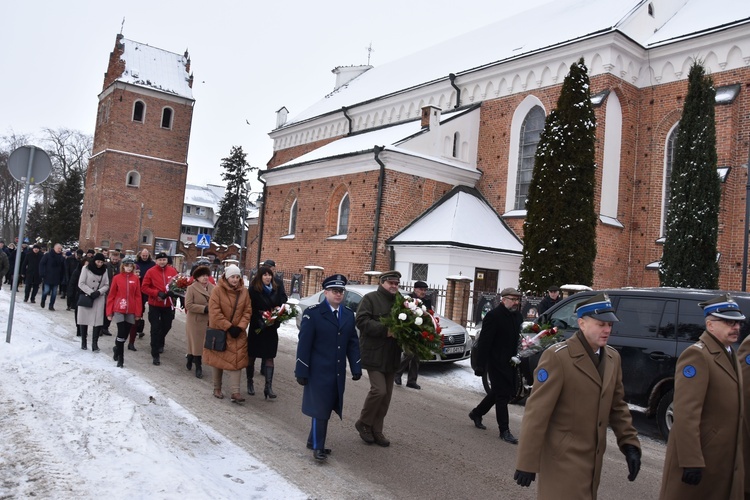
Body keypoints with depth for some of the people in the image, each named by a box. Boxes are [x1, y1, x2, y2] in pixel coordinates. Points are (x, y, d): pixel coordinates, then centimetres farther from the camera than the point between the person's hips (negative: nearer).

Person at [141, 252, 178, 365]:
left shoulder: (173, 271, -3)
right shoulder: (151, 271, -10)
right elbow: (144, 287, -9)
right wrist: (157, 293, -21)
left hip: (168, 304, 3)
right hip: (154, 305, -3)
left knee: (166, 326, 18)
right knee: (155, 329, -2)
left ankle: (160, 343, 48)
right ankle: (155, 354, 5)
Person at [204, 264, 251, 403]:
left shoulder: (244, 292, 0)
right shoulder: (218, 290, -12)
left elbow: (247, 311, 1)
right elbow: (214, 312, -16)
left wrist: (240, 327, -12)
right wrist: (228, 327, -18)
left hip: (238, 332, 3)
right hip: (219, 331, -2)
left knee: (237, 360, -3)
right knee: (219, 360, 10)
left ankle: (235, 392, -3)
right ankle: (217, 388, 26)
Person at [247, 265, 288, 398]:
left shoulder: (277, 289, 2)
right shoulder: (253, 290, -9)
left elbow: (283, 303, 6)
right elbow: (251, 309, -10)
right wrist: (260, 321, -20)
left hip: (271, 328, 2)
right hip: (257, 327, -2)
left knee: (269, 357, 2)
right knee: (252, 356, 10)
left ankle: (268, 386, 5)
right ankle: (250, 383, 27)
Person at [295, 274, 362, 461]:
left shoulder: (349, 314, 8)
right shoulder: (312, 313, -8)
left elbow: (353, 343, 10)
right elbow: (304, 344, -9)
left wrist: (356, 367, 3)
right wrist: (302, 371, -11)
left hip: (338, 372, 5)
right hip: (319, 371, -5)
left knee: (327, 408, 11)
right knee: (320, 408, 1)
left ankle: (314, 440, 27)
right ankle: (317, 447, 14)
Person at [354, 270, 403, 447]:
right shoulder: (370, 298, -5)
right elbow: (362, 321, -16)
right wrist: (385, 330, -23)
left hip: (392, 356, 7)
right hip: (374, 354, -7)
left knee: (386, 395, 9)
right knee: (379, 390, -14)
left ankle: (376, 430, 21)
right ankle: (363, 423, 9)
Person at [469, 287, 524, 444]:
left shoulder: (518, 316, 7)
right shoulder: (493, 316, -15)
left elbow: (516, 339, 13)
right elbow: (484, 342, -17)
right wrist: (480, 365, -18)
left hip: (509, 362, 8)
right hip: (497, 362, -8)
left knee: (499, 392, 18)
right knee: (502, 395, -1)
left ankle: (476, 413, 35)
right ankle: (504, 430, 10)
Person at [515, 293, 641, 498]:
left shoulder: (612, 357, 5)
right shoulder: (557, 357, -18)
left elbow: (617, 405, 14)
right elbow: (537, 412, -19)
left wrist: (629, 443, 4)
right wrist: (527, 462, -19)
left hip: (593, 458, 7)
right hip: (563, 458, -7)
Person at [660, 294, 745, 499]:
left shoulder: (729, 355, 12)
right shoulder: (697, 355, -18)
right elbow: (686, 413, -25)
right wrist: (691, 461, -27)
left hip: (727, 458, 9)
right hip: (701, 454, -9)